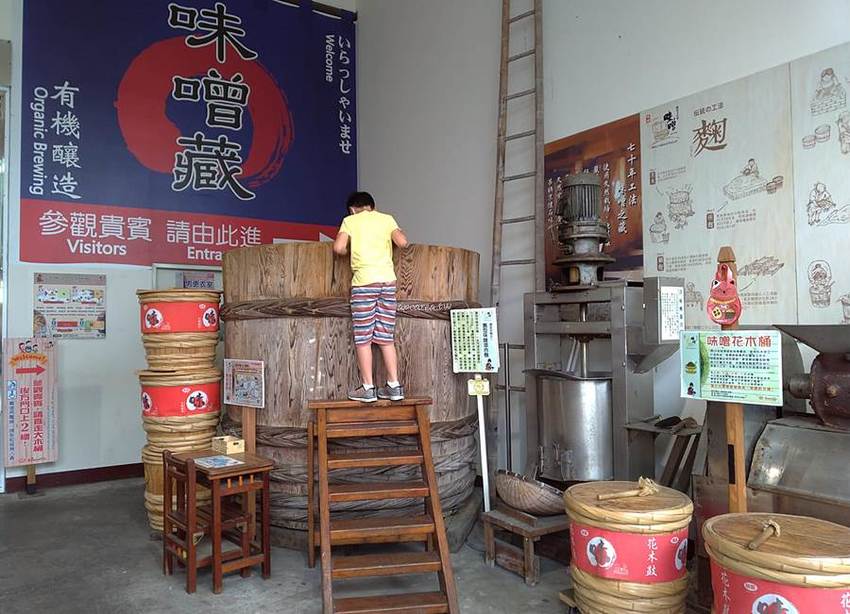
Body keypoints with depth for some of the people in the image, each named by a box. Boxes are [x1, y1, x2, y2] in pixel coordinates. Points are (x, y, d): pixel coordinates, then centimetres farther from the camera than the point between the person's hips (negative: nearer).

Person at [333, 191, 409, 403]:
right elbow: (403, 243, 1)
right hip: (388, 279, 4)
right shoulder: (386, 218, 13)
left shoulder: (350, 220, 7)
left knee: (363, 338, 3)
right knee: (386, 337, 9)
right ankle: (394, 386, 10)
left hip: (364, 280, -3)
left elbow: (338, 248, -6)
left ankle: (368, 388, 4)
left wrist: (352, 250, 15)